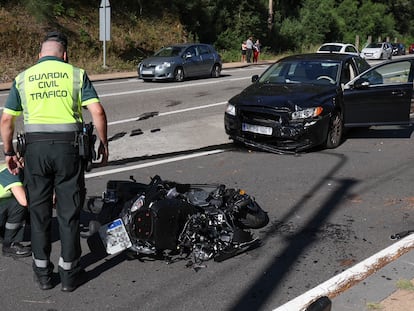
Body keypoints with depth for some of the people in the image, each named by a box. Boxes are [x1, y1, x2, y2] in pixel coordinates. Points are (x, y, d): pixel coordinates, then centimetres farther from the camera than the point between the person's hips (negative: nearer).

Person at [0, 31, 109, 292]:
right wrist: (104, 144, 4)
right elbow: (98, 112, -6)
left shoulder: (23, 78, 10)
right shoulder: (76, 74, 4)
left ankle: (43, 273, 19)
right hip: (68, 146, -1)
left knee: (39, 211, 12)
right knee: (69, 211, 7)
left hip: (35, 147, 2)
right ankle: (69, 273, 14)